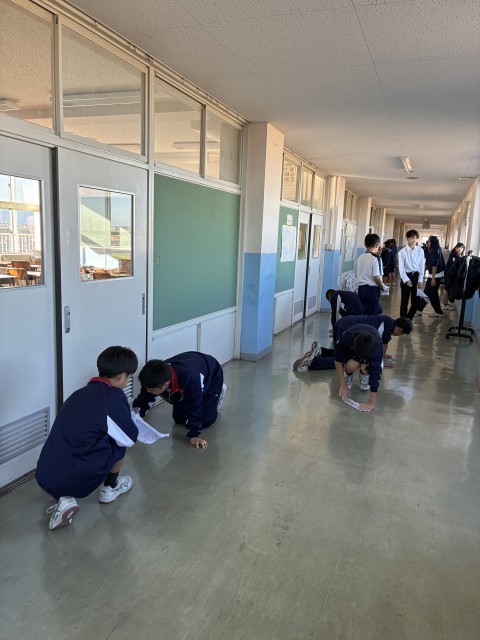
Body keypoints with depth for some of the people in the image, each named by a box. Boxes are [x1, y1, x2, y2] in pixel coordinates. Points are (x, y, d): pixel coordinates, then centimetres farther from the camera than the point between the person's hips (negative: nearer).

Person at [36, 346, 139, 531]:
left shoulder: (81, 393, 13)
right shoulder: (114, 397, -8)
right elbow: (129, 438, 3)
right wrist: (125, 423, 25)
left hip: (44, 479, 6)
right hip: (77, 479, -6)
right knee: (119, 439, 12)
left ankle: (64, 499, 14)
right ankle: (111, 488, 27)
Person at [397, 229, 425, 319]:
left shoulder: (420, 250, 0)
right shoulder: (402, 252, -8)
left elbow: (422, 266, 4)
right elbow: (401, 268, -10)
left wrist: (420, 280, -1)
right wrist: (406, 280, -19)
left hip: (416, 276, 3)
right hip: (406, 276, -3)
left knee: (415, 300, 8)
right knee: (404, 300, 4)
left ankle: (409, 319, 25)